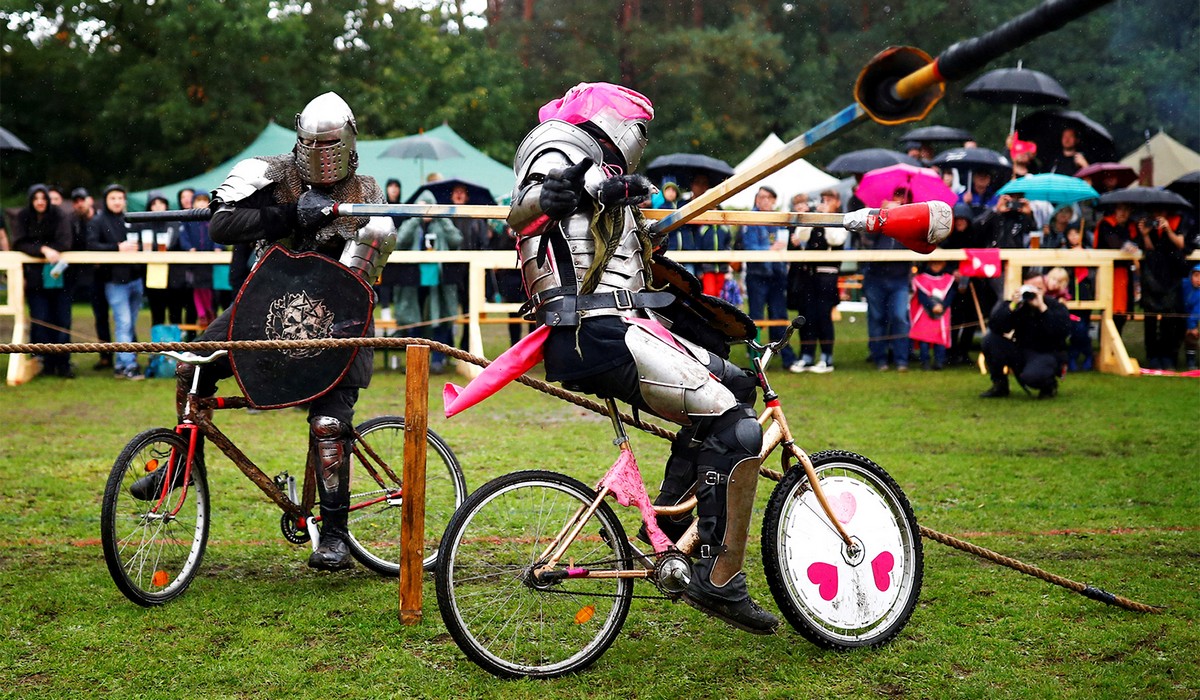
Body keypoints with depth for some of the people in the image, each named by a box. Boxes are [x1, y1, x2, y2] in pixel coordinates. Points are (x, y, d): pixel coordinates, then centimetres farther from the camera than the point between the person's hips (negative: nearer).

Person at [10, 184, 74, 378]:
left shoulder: (59, 216, 0)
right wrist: (43, 249, -22)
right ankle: (48, 362, 4)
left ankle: (62, 364, 2)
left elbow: (65, 243, -10)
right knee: (40, 320, -4)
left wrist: (49, 250, -25)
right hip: (34, 277, 0)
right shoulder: (22, 218, 2)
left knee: (62, 321, -3)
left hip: (57, 275, 0)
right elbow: (20, 244, -9)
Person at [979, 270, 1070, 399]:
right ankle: (999, 385, -1)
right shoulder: (1012, 303, -3)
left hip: (1046, 354, -4)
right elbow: (994, 327, -16)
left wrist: (1042, 307, -31)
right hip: (1020, 352, 4)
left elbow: (1063, 331, -28)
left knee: (1031, 376, -38)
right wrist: (1012, 306, -27)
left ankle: (1049, 384, 3)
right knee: (990, 340, -18)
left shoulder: (1055, 306, -9)